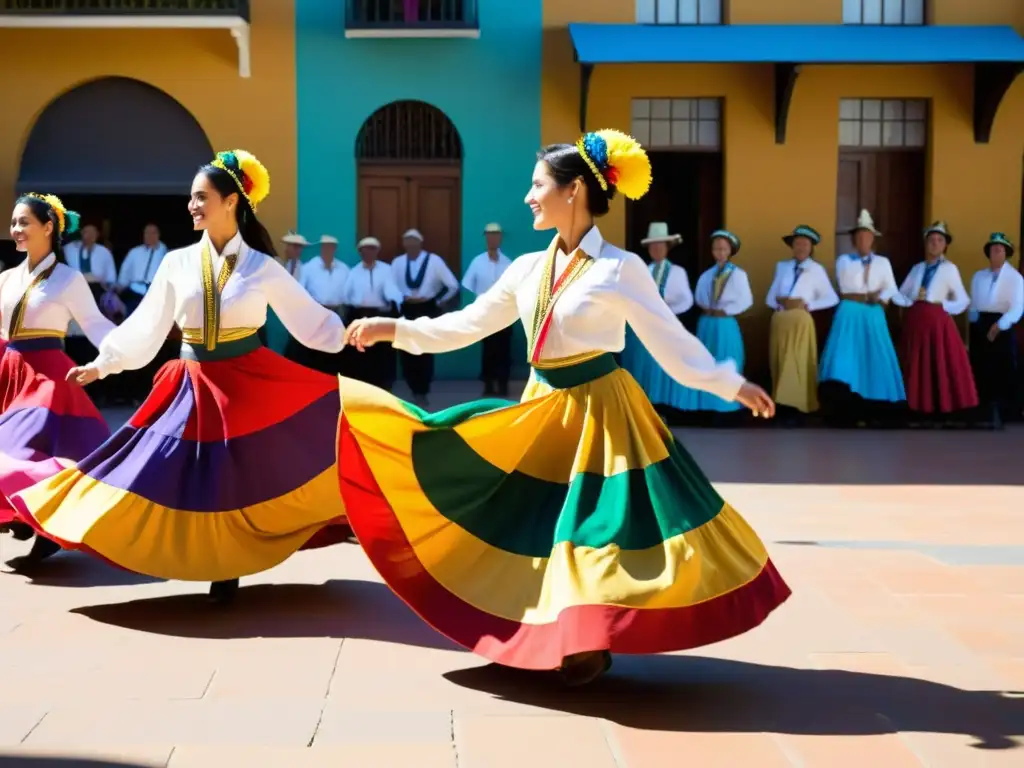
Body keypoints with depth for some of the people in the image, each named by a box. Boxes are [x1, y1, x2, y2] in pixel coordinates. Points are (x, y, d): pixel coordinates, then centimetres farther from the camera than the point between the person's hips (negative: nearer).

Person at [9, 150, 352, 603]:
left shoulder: (262, 267, -4)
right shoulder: (177, 264, 1)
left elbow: (310, 320, 0)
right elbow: (146, 327, 2)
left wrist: (352, 334, -11)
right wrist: (103, 363, -4)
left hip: (249, 384, -2)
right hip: (195, 387, 2)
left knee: (243, 478, 2)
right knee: (196, 478, 1)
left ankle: (228, 569, 19)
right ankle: (211, 561, 17)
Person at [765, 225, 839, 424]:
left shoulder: (817, 269, 1)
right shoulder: (781, 266, 10)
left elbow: (832, 299, -1)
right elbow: (770, 298, 11)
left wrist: (807, 305, -10)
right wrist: (780, 301, -10)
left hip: (800, 322, -4)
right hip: (779, 321, 4)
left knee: (799, 364, -7)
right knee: (780, 364, 5)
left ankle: (798, 409, -6)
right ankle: (785, 406, 11)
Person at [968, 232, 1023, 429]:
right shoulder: (978, 276, 15)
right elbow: (973, 303, 13)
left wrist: (999, 326, -19)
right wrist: (974, 323, 1)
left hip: (1003, 326, -4)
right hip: (980, 325, 4)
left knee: (1003, 372, -5)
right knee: (980, 371, 4)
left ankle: (998, 415, 0)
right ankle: (984, 414, 12)